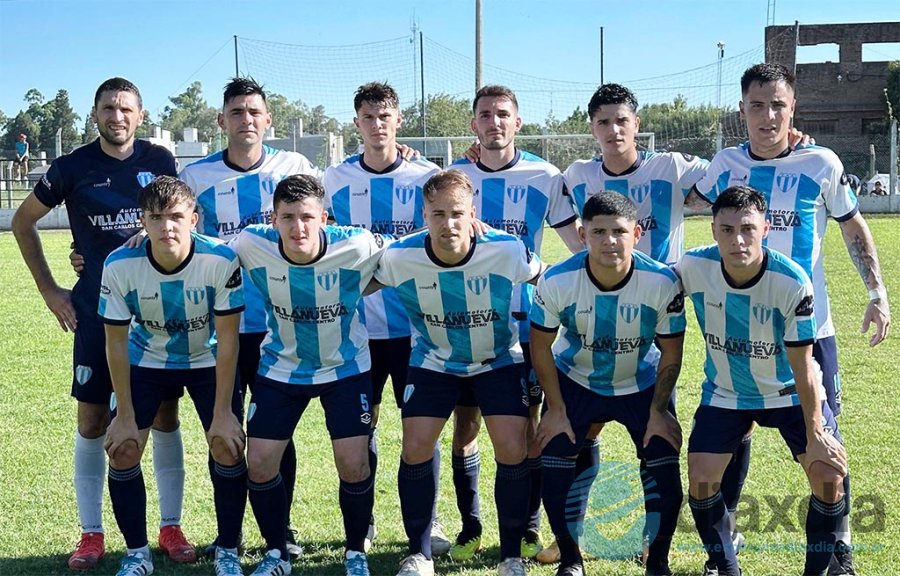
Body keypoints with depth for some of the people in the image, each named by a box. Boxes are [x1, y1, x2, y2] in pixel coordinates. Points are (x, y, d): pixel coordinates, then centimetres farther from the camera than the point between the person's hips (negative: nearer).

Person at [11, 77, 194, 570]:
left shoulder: (159, 161, 1)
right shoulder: (72, 168, -1)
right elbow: (23, 222, 10)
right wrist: (49, 290, 5)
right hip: (96, 311, -1)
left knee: (165, 416, 4)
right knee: (92, 420, 3)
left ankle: (171, 527, 15)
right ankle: (91, 534, 14)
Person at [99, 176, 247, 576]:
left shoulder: (221, 260, -30)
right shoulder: (119, 266, -26)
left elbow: (227, 340, -19)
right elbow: (116, 343, -13)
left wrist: (222, 413, -18)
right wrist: (126, 416, -11)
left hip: (208, 361, -1)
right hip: (146, 361, 1)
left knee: (229, 450, -11)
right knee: (122, 451, -7)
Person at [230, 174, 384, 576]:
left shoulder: (357, 247, -25)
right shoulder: (253, 245, -21)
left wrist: (352, 292, -6)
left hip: (345, 367, -2)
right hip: (281, 367, 2)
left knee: (354, 465, -8)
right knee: (259, 463, -2)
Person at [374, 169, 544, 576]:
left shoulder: (508, 251, -26)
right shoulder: (400, 257, -24)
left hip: (499, 360, -1)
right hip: (434, 362, 1)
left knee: (513, 452, -12)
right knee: (415, 450, -9)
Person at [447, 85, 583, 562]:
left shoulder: (544, 177, 0)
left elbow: (580, 243, 3)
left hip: (524, 318, -1)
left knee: (527, 424, 2)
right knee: (466, 421, 5)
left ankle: (529, 528, 16)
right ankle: (469, 527, 18)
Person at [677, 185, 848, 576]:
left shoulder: (793, 282, -28)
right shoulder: (693, 267, -23)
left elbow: (803, 365, -20)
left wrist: (815, 436, -17)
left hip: (790, 392, -2)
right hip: (725, 393, 2)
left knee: (829, 475, -12)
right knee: (700, 480, -8)